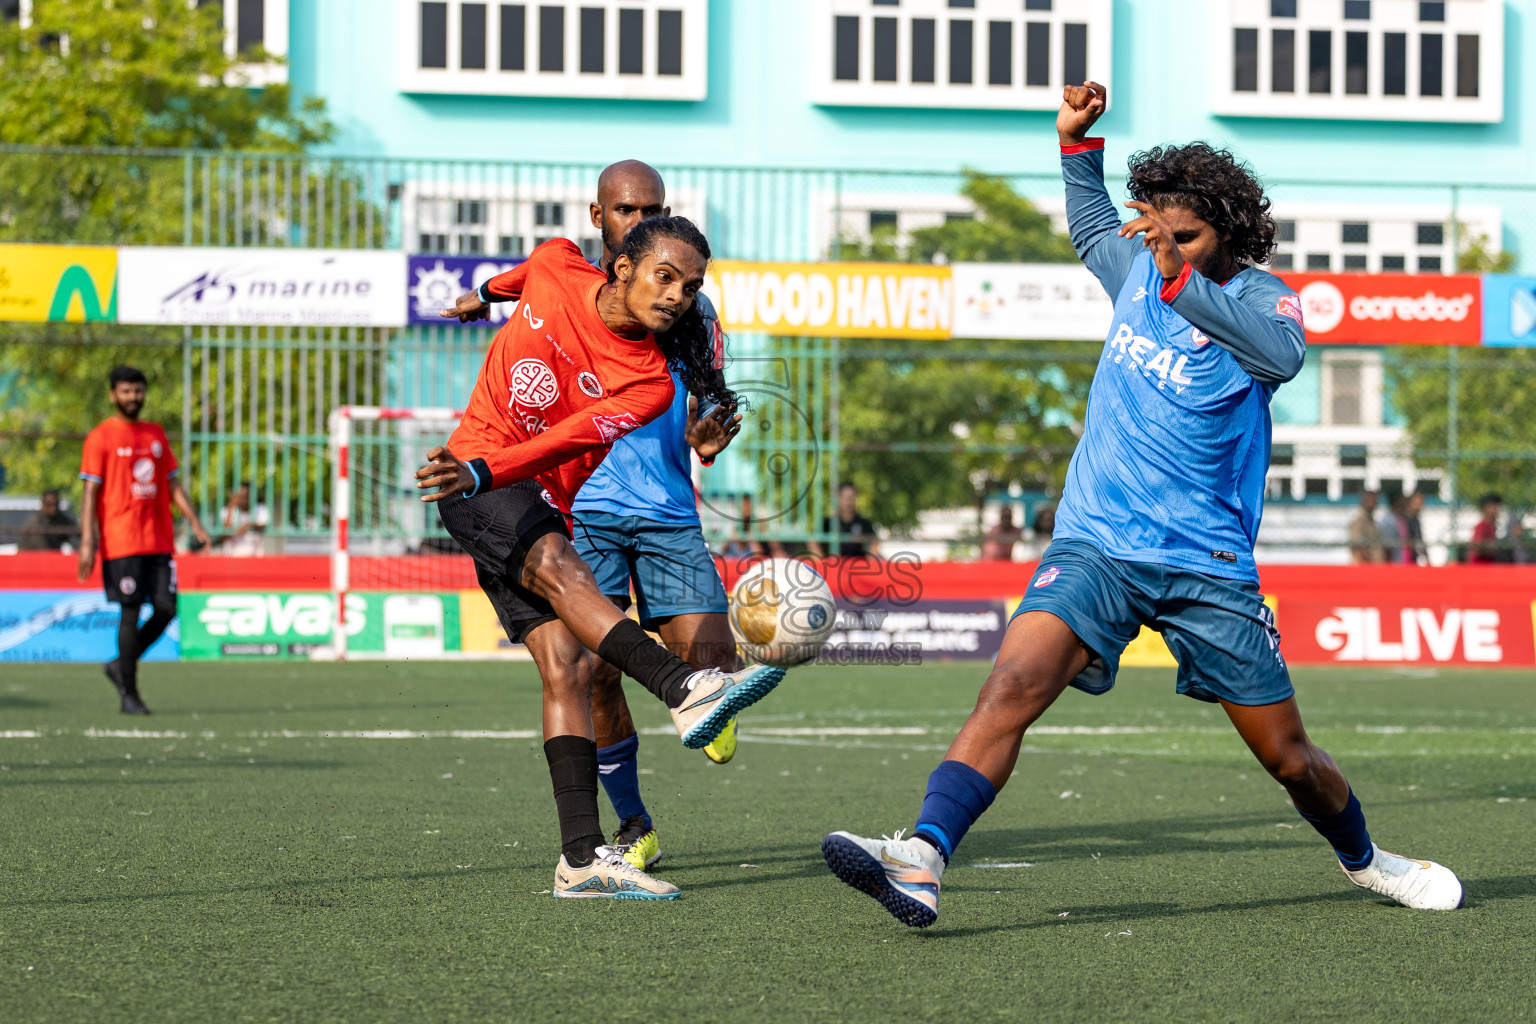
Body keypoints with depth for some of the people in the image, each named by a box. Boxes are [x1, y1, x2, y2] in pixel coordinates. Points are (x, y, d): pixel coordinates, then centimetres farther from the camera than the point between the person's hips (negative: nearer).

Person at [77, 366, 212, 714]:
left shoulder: (156, 435, 16)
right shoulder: (100, 437, -1)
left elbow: (173, 484, 18)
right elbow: (90, 492, -5)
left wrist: (195, 523, 5)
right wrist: (87, 543, -12)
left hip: (159, 540, 6)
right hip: (121, 542, -5)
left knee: (166, 608, -1)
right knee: (130, 612, -6)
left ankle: (121, 665, 19)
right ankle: (129, 694, 2)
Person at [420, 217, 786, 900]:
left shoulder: (651, 383, -11)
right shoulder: (556, 268, -6)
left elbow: (567, 443, -25)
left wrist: (483, 472, -41)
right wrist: (488, 292, 38)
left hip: (547, 503, 3)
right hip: (475, 474, -3)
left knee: (568, 665, -11)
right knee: (558, 565, -31)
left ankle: (582, 858, -16)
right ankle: (684, 689, -53)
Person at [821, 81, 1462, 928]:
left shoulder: (1258, 296, -8)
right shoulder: (1139, 268, 8)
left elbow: (1282, 355, -34)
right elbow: (1090, 227, 34)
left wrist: (1180, 281, -41)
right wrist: (1077, 141, 19)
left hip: (1207, 562, -2)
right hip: (1096, 542, 2)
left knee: (1287, 756, 8)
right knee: (1014, 684, -24)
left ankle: (1364, 860, 38)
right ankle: (922, 861, -38)